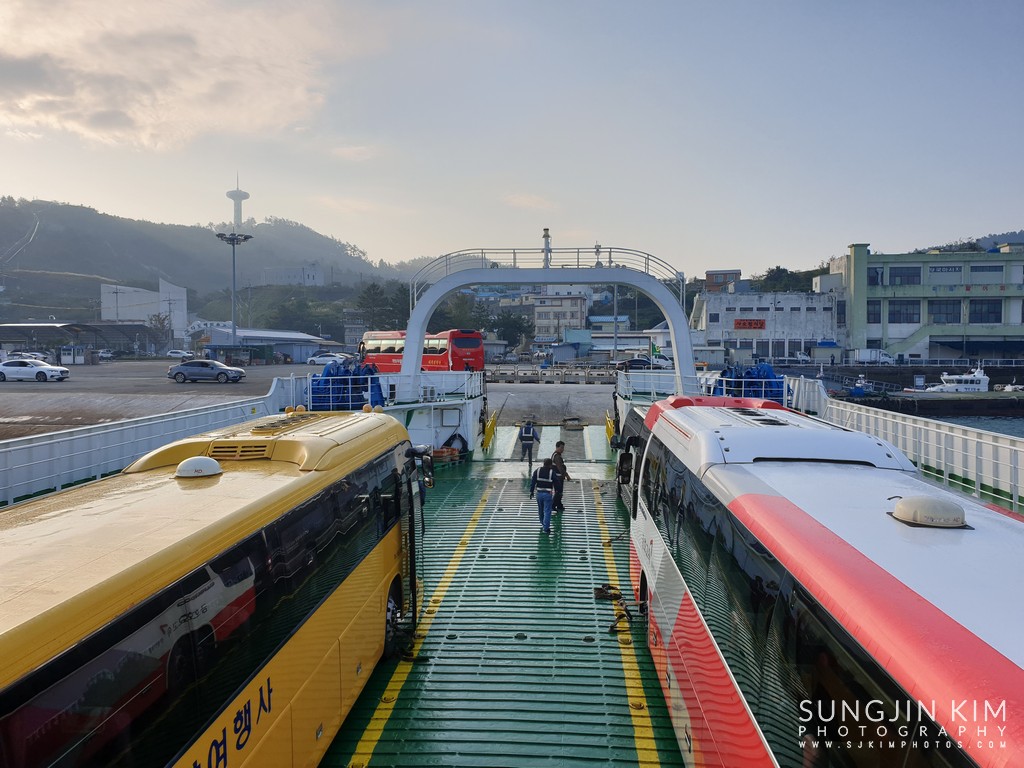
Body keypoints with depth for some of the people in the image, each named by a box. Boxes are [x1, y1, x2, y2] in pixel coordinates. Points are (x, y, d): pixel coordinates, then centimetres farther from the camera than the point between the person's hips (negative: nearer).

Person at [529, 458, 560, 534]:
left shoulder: (537, 471, -1)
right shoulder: (552, 472, -10)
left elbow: (533, 482, 0)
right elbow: (556, 484, -4)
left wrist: (531, 492, 7)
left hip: (539, 493, 4)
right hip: (548, 494, -4)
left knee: (541, 510, 19)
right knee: (547, 511, 1)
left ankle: (543, 525, 36)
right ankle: (546, 528, 0)